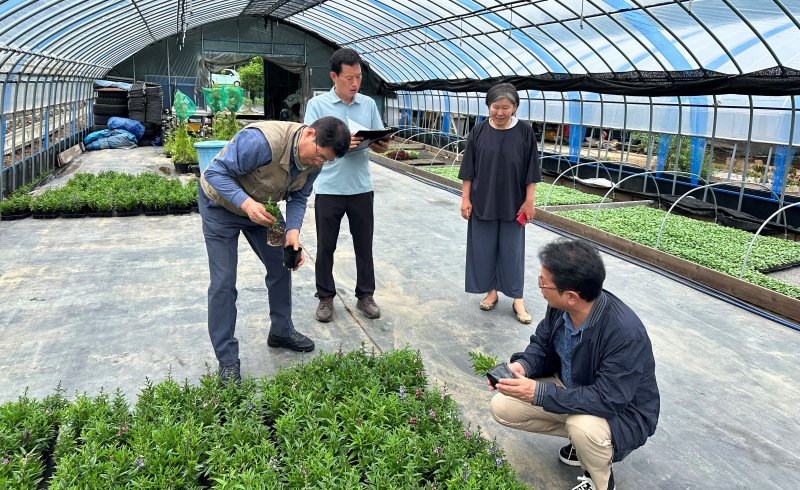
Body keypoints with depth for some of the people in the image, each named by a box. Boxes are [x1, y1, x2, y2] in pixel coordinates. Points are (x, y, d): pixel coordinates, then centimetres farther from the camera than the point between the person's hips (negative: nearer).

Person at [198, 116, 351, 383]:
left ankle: (281, 332, 31)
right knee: (224, 282, -8)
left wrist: (293, 231, -24)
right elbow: (216, 172, -32)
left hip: (262, 207, 7)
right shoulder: (261, 141, -38)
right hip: (221, 204, -7)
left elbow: (298, 198, -7)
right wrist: (246, 203, -46)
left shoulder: (314, 160, -15)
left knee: (281, 267, 11)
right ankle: (227, 360, 3)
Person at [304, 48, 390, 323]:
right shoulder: (317, 105, -3)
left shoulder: (368, 104, 6)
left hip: (361, 188, 3)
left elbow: (380, 144, 8)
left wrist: (381, 146, -16)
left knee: (364, 245, 10)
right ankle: (325, 297, 23)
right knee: (325, 247, 8)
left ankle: (365, 295, 25)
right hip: (328, 189, -2)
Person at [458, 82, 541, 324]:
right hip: (482, 202, 1)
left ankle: (517, 298, 15)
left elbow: (531, 170, -2)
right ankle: (491, 291, 25)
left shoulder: (525, 132, -6)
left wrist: (529, 201, -4)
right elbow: (468, 169, 1)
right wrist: (465, 198, -2)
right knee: (484, 248, 8)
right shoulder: (479, 131, -3)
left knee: (512, 249, 5)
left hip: (512, 204, -1)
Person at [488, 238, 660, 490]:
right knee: (502, 407, -4)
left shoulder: (626, 334, -36)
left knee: (584, 427, -38)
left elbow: (608, 400, -34)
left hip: (622, 412, -6)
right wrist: (523, 365, -22)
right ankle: (582, 437, 11)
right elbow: (541, 343, 0)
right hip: (571, 390, 6)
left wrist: (539, 393, -37)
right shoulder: (559, 307, -17)